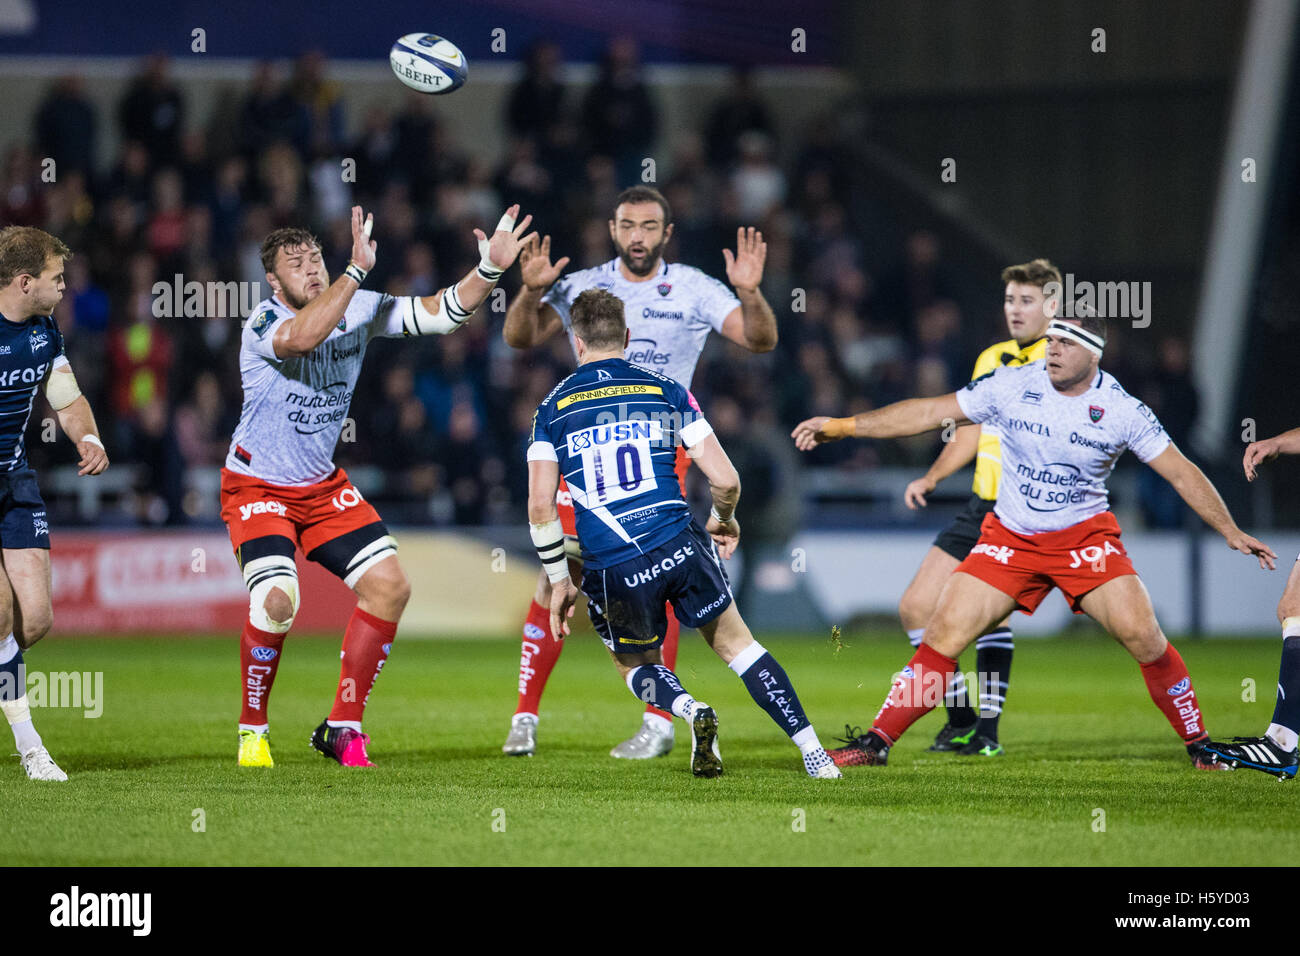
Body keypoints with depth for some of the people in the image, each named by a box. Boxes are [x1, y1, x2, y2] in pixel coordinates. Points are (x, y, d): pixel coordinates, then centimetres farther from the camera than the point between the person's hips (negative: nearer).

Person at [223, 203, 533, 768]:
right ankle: (252, 729, -2)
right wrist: (357, 269, -47)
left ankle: (344, 727, 8)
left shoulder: (357, 309, -3)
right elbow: (302, 336, -45)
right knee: (277, 602, -25)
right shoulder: (263, 324, -21)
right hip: (257, 487, -6)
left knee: (388, 586, -3)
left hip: (323, 486, 7)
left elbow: (438, 313, -4)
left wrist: (491, 269, -19)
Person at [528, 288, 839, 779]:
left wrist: (558, 580, 7)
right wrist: (723, 520, 22)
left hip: (612, 572, 0)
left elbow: (540, 506, -3)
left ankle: (691, 710, -8)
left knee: (638, 667, 24)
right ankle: (812, 751, 7)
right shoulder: (666, 392, 5)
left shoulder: (553, 408, 5)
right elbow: (725, 480, 1)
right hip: (680, 549, 0)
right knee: (736, 643, 18)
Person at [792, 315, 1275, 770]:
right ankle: (875, 743, -2)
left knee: (1141, 634, -18)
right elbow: (930, 412, -2)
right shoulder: (1012, 386, -7)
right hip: (1009, 539, 1)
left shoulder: (1122, 409, -10)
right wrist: (843, 426, -5)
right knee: (944, 634, -11)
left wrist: (1231, 532, -8)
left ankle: (1198, 746, -1)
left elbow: (1181, 472, -3)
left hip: (1086, 537, -1)